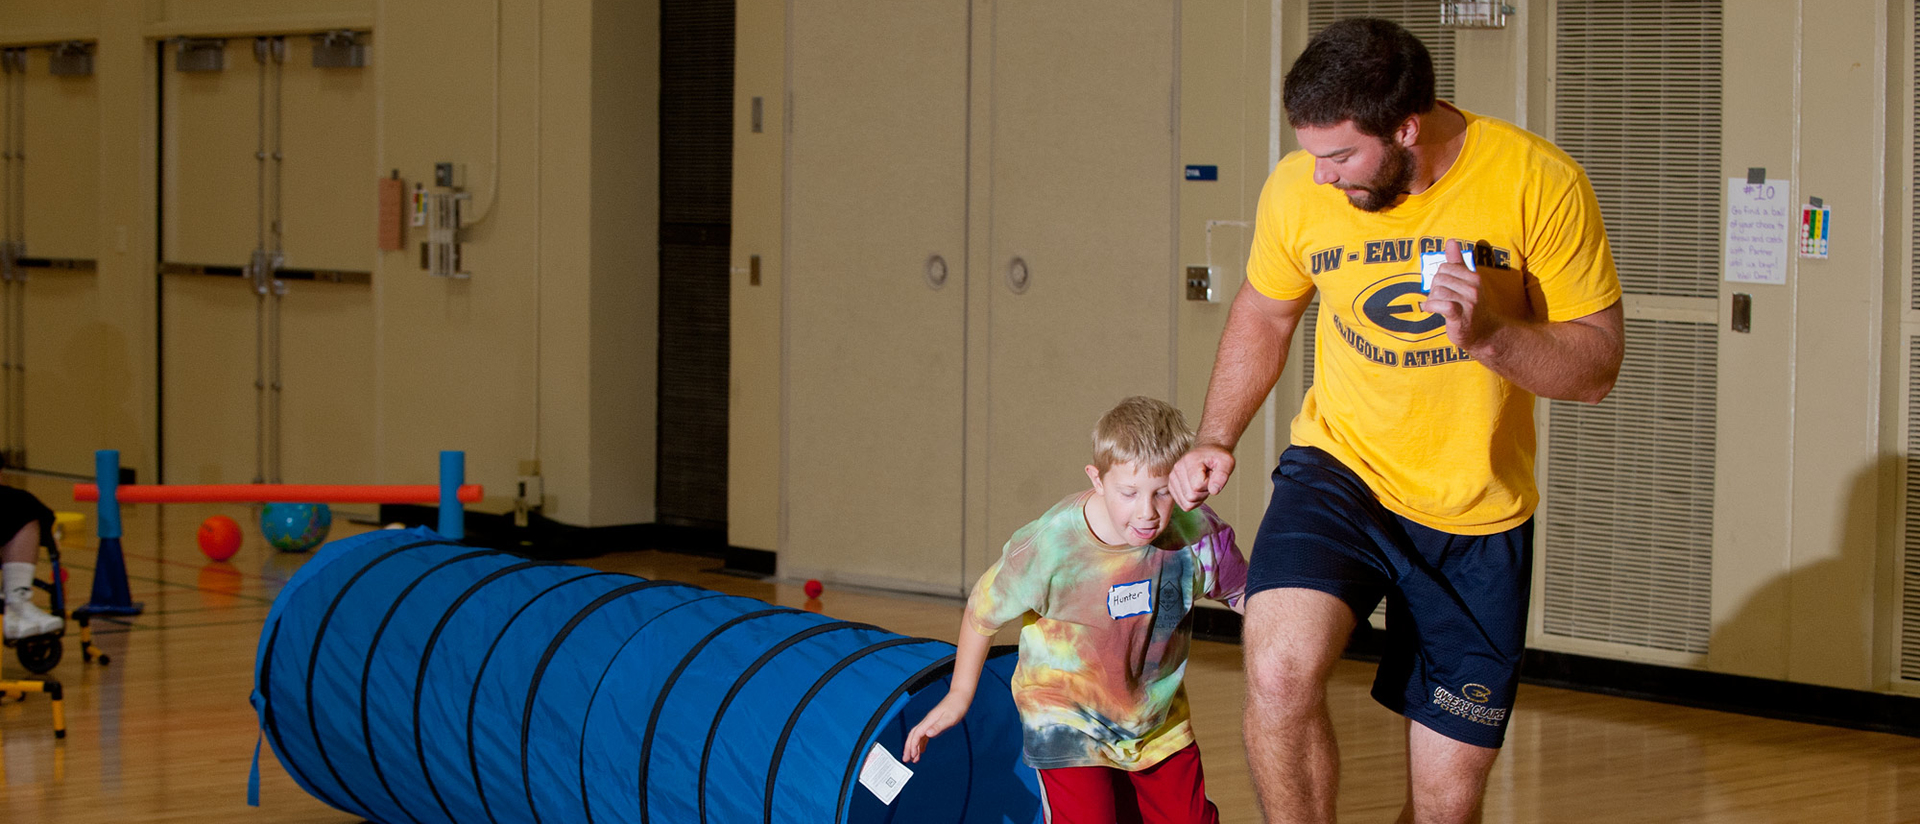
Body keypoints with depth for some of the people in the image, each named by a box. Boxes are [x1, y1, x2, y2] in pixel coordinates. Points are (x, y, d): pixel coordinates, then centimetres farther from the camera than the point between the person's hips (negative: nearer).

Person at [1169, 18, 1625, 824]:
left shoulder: (1539, 183, -16)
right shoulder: (1297, 189, -8)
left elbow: (1597, 364, -11)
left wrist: (1486, 334, -28)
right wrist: (1216, 440, 4)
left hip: (1479, 519, 0)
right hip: (1340, 466, 1)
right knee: (1279, 673, -30)